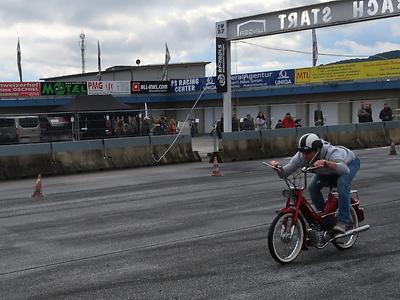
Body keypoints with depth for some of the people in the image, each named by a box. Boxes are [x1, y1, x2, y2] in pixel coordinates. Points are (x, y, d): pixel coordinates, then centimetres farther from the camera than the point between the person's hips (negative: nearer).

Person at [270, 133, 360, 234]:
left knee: (342, 183, -33)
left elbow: (345, 170, -61)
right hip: (327, 171, 5)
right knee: (313, 188, -16)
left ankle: (343, 221, -24)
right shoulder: (301, 156, -29)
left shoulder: (331, 153, -45)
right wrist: (278, 167, -47)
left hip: (350, 162, -5)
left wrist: (326, 163, -73)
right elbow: (284, 173, -25)